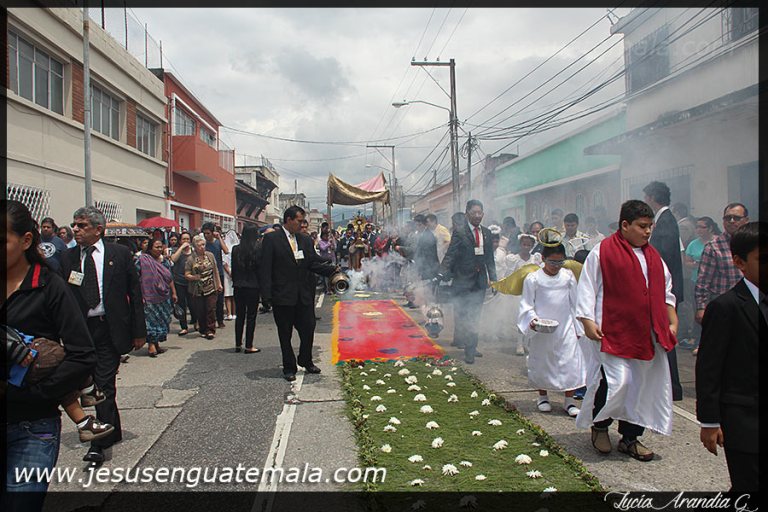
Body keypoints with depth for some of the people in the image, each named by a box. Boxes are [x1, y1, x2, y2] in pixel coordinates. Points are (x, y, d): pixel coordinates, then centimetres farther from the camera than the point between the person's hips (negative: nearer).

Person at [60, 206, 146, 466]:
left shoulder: (120, 254, -2)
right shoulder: (68, 258, 5)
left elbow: (135, 292, -1)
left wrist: (139, 331, -3)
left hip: (110, 329, -4)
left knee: (104, 385, -5)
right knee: (98, 386, 14)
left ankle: (99, 444, 3)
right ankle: (114, 431, 31)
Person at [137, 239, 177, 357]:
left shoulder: (165, 261, 10)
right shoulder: (143, 260, -6)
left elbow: (170, 278, 15)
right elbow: (135, 278, -9)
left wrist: (174, 293, 11)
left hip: (164, 297, 5)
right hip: (149, 297, -5)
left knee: (161, 320, 9)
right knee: (151, 319, -8)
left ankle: (156, 344, 19)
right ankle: (151, 345, -3)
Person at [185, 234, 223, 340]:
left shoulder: (210, 255, 4)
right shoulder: (190, 259, -5)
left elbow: (215, 271, 12)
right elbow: (186, 275, -4)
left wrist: (219, 284, 11)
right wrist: (194, 277, -24)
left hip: (211, 288, 1)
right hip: (197, 290, -1)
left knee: (211, 309, -3)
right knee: (200, 311, 6)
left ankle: (211, 330, 5)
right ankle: (203, 330, 20)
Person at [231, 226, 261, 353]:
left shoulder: (236, 249, 1)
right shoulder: (258, 248, -11)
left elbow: (233, 268, 6)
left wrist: (235, 282, 15)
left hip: (238, 287, 4)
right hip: (253, 286, -4)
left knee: (239, 315, 13)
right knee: (251, 316, 3)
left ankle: (238, 344, 18)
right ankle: (249, 346, 5)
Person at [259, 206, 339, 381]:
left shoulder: (305, 240, 10)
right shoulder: (271, 239, -6)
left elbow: (315, 263, 8)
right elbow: (265, 269, -9)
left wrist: (333, 269, -10)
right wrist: (267, 295, -15)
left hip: (304, 295, 5)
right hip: (282, 296, -4)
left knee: (308, 329, 9)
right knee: (285, 334, 7)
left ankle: (306, 361, 31)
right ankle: (289, 368, 22)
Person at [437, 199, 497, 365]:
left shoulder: (486, 233, 9)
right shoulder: (459, 232, -8)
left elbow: (490, 258, 13)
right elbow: (450, 255, -14)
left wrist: (493, 279, 10)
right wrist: (442, 273, -26)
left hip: (480, 281, 6)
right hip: (463, 280, -5)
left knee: (473, 315, 12)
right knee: (465, 315, -3)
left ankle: (459, 340, 26)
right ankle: (470, 350, 4)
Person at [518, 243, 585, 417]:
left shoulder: (568, 276, 3)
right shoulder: (533, 279, -5)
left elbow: (574, 303, 10)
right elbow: (527, 305, -1)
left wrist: (577, 327, 11)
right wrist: (532, 319, -18)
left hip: (565, 328, 2)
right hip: (541, 331, -2)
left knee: (570, 363, -1)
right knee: (541, 363, 9)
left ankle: (569, 400, 13)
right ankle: (543, 397, 28)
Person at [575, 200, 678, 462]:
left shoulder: (653, 256, 15)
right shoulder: (603, 252, -5)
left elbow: (665, 292, 22)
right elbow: (587, 288, -6)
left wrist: (672, 323, 15)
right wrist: (587, 321, -14)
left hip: (647, 336, 7)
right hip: (613, 332, -7)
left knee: (643, 384, 8)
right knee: (616, 381, -13)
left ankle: (630, 438, 23)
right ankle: (599, 426, 14)